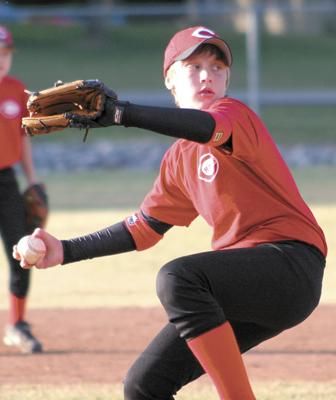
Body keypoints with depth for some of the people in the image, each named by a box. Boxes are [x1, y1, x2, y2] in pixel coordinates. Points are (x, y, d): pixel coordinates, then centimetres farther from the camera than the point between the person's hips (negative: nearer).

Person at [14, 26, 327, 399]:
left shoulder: (235, 113, -6)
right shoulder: (179, 159, 17)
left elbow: (208, 127, -31)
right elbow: (143, 229, 24)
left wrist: (120, 112, -43)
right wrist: (66, 251, 16)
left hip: (292, 259, -8)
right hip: (242, 286, 8)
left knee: (177, 278, -34)